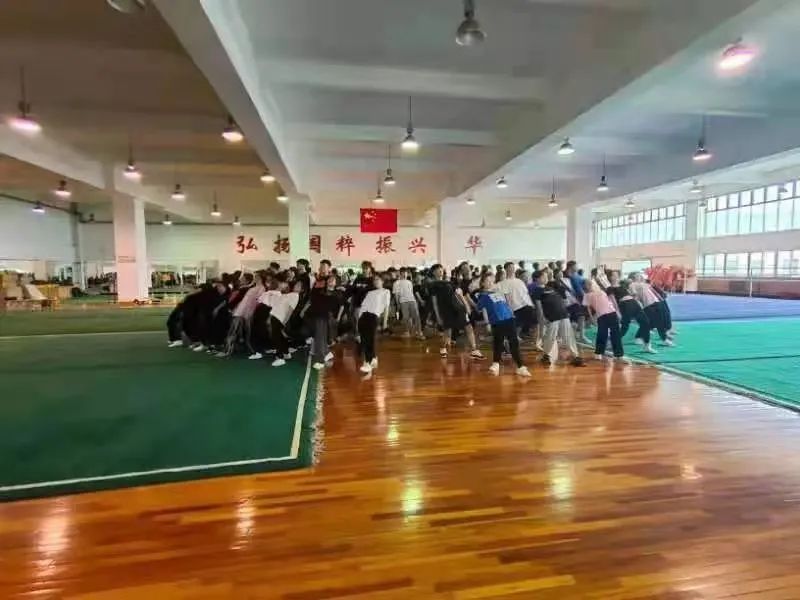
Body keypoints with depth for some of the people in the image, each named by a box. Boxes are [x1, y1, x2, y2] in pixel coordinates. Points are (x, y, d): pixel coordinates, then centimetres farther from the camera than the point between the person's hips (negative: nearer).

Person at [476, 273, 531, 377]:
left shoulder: (499, 291, 21)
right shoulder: (483, 295, 4)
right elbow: (483, 310, 2)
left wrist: (512, 316, 23)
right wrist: (487, 323, -3)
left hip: (509, 319, 5)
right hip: (496, 322, -5)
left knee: (514, 343, 3)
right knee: (498, 343, 2)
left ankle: (520, 367, 6)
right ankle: (496, 364, 19)